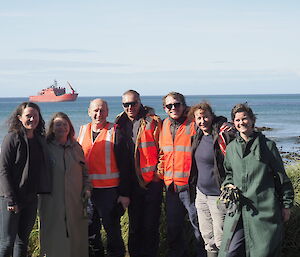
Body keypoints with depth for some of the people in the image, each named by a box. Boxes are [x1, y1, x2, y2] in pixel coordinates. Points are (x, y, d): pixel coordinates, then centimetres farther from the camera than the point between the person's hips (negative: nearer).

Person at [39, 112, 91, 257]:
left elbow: (84, 170, 17)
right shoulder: (45, 147, 1)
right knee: (54, 236, -2)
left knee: (76, 233, 4)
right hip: (52, 200, -3)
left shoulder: (76, 147, 12)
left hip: (75, 200, 3)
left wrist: (87, 188, 5)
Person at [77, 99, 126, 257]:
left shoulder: (115, 132, -5)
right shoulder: (83, 131, 10)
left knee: (112, 230, 0)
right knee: (90, 230, 13)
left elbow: (123, 164, -7)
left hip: (109, 190, -5)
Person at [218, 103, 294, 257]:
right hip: (238, 211, 3)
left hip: (265, 210, -3)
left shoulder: (267, 145, 1)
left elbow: (281, 177, 5)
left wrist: (286, 204, 4)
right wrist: (228, 184, 4)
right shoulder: (231, 148, 11)